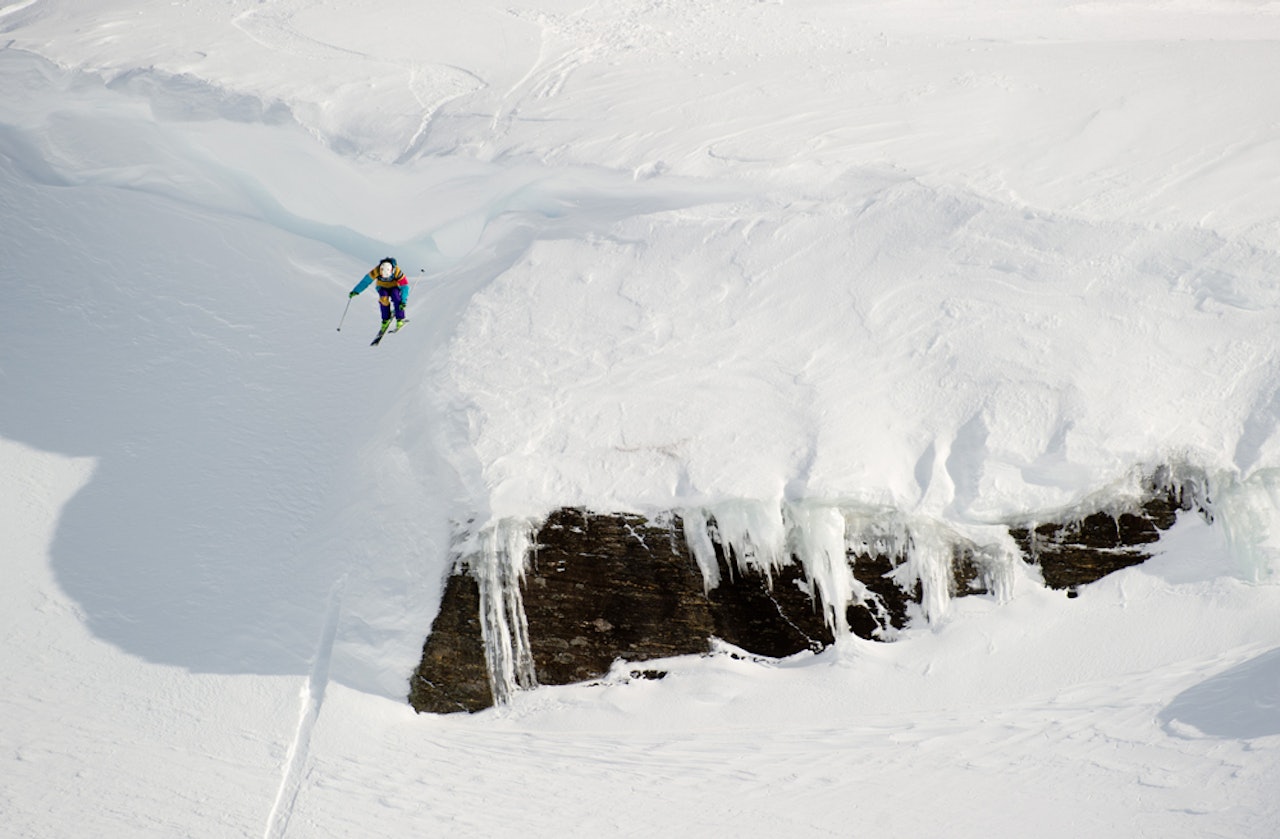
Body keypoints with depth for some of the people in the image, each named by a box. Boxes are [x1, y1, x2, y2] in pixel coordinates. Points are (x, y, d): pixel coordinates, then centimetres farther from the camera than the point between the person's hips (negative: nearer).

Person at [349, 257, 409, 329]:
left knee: (396, 297, -32)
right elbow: (366, 281, -18)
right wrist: (355, 291, -19)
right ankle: (386, 320, -13)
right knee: (384, 299, -29)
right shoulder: (376, 271, -29)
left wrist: (403, 301, -35)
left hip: (394, 287, -1)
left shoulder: (397, 272, -32)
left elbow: (404, 286, -26)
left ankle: (400, 319, -22)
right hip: (383, 287, 1)